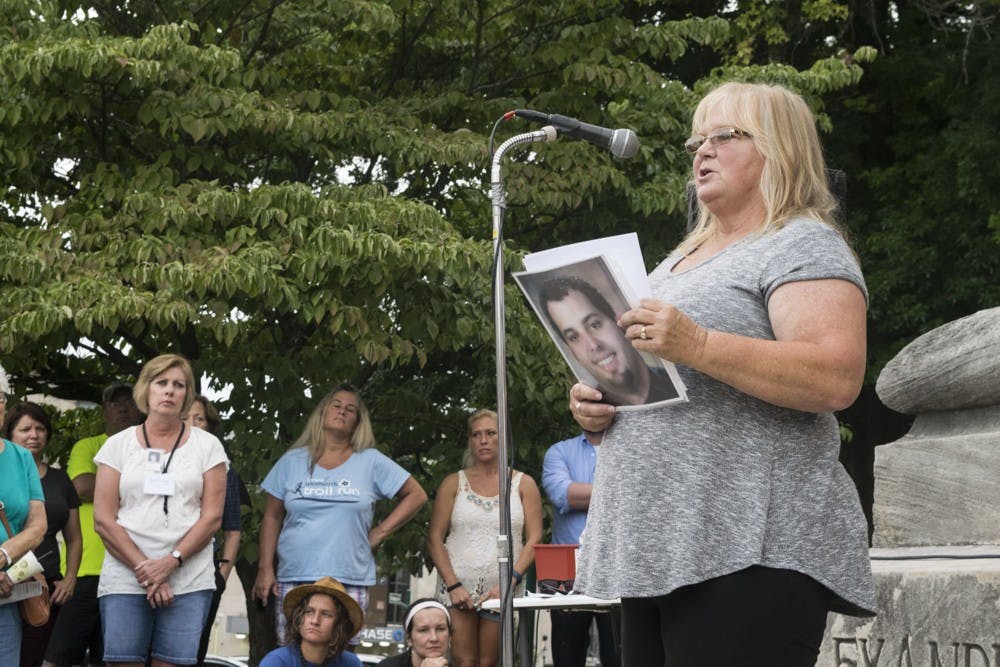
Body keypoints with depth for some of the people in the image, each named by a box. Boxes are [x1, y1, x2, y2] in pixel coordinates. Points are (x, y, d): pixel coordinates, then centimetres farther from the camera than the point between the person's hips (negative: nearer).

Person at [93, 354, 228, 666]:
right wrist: (144, 568, -8)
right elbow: (103, 520, 2)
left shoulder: (207, 446, 10)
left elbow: (212, 517, 2)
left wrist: (171, 562, -11)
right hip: (124, 579, 0)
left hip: (189, 581, 0)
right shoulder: (118, 445, 9)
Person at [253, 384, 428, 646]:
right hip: (293, 579, 1)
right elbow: (272, 518, 12)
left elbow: (416, 495, 12)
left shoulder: (371, 462, 7)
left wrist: (381, 532, 4)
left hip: (350, 583, -1)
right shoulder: (292, 461, 11)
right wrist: (265, 569, 4)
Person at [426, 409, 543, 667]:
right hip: (458, 588, 0)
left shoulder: (523, 484, 10)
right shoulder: (454, 483, 10)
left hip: (503, 590, 0)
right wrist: (453, 585, -8)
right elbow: (434, 538, 5)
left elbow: (534, 540, 2)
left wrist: (511, 581, -11)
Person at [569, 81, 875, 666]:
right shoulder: (683, 259, 24)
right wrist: (595, 404, 9)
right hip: (660, 548, 9)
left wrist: (699, 347, -25)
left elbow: (838, 379, -19)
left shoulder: (805, 246, -3)